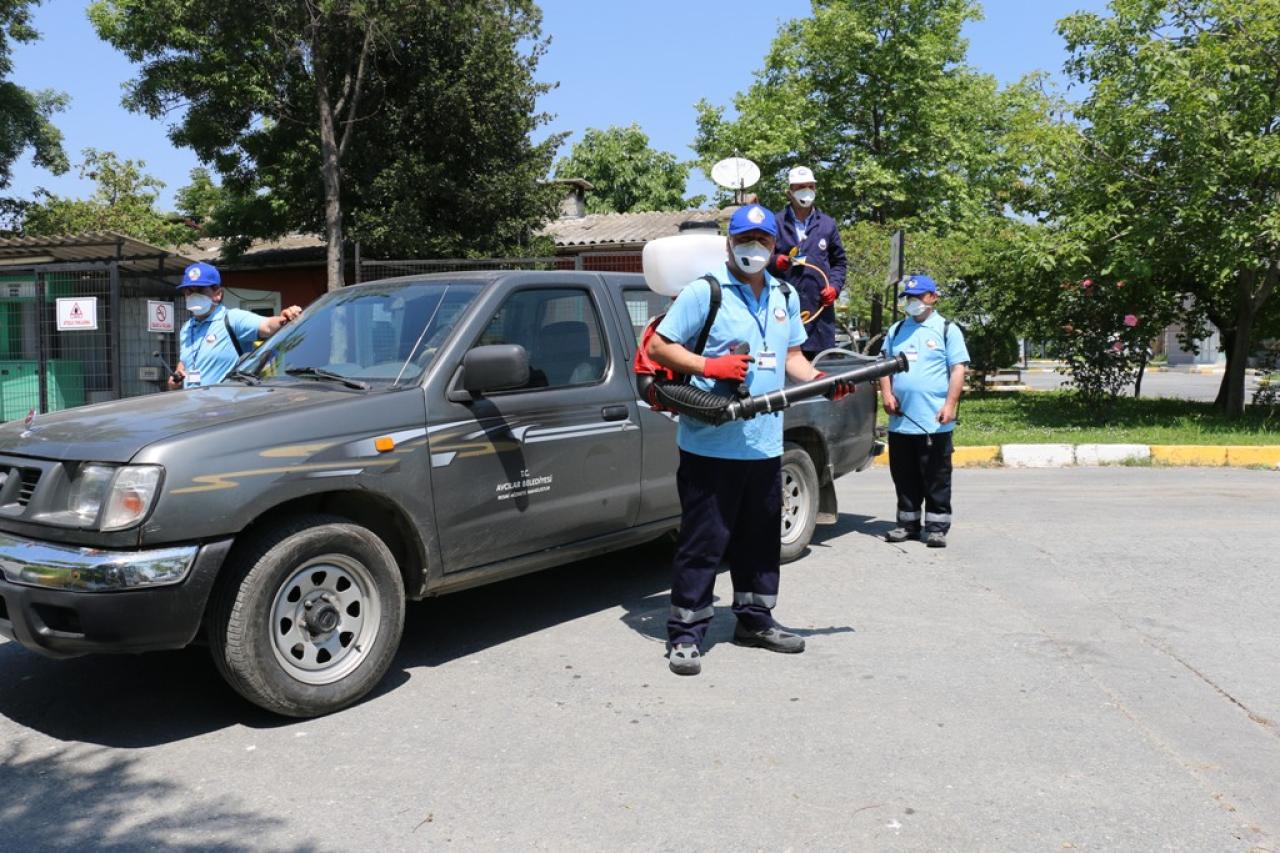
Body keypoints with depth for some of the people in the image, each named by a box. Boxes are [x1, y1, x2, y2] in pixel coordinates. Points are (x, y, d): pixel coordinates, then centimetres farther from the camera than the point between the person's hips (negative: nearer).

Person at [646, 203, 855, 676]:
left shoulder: (786, 297, 15)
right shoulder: (704, 292, -5)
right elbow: (658, 346, -7)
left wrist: (822, 381, 2)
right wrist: (710, 365, -20)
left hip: (765, 443, 7)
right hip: (710, 443, -6)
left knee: (761, 539, 17)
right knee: (703, 541, -2)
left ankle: (754, 620, 33)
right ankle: (685, 635, 9)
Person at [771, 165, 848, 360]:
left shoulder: (827, 224, 15)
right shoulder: (776, 223, 6)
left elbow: (839, 261, 20)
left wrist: (835, 286, 4)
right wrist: (774, 262, -13)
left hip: (820, 306, 3)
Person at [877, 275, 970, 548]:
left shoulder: (947, 330, 2)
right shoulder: (896, 330, 15)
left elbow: (958, 369, -4)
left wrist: (950, 405, -14)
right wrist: (886, 393, 0)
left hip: (934, 422, -5)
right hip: (900, 420, 5)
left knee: (936, 479, 1)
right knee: (904, 477, 11)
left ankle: (937, 527, 7)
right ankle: (908, 523, 22)